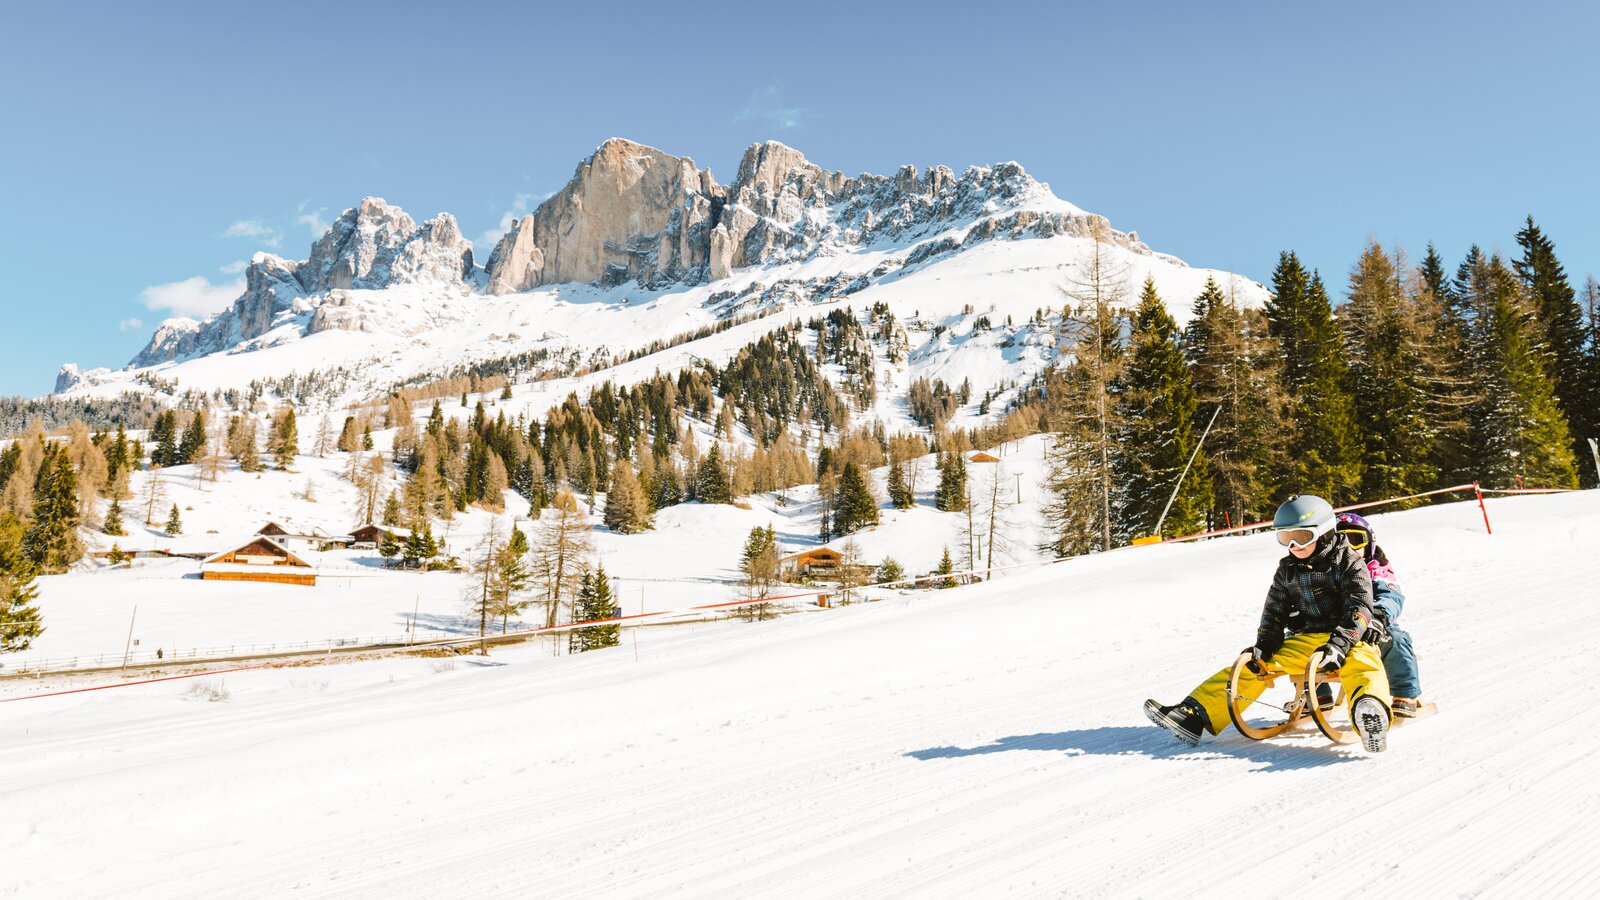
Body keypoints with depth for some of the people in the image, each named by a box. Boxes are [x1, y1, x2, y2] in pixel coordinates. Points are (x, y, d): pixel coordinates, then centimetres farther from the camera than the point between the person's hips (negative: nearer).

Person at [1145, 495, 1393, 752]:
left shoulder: (1350, 563, -1)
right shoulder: (1287, 570, 14)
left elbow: (1359, 609, -12)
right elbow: (1274, 613, 17)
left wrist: (1339, 644, -27)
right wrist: (1265, 645, -2)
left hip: (1349, 638, -5)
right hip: (1305, 640, 5)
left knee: (1361, 664, -38)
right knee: (1254, 664, -8)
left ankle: (1371, 712, -70)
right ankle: (1195, 715, -15)